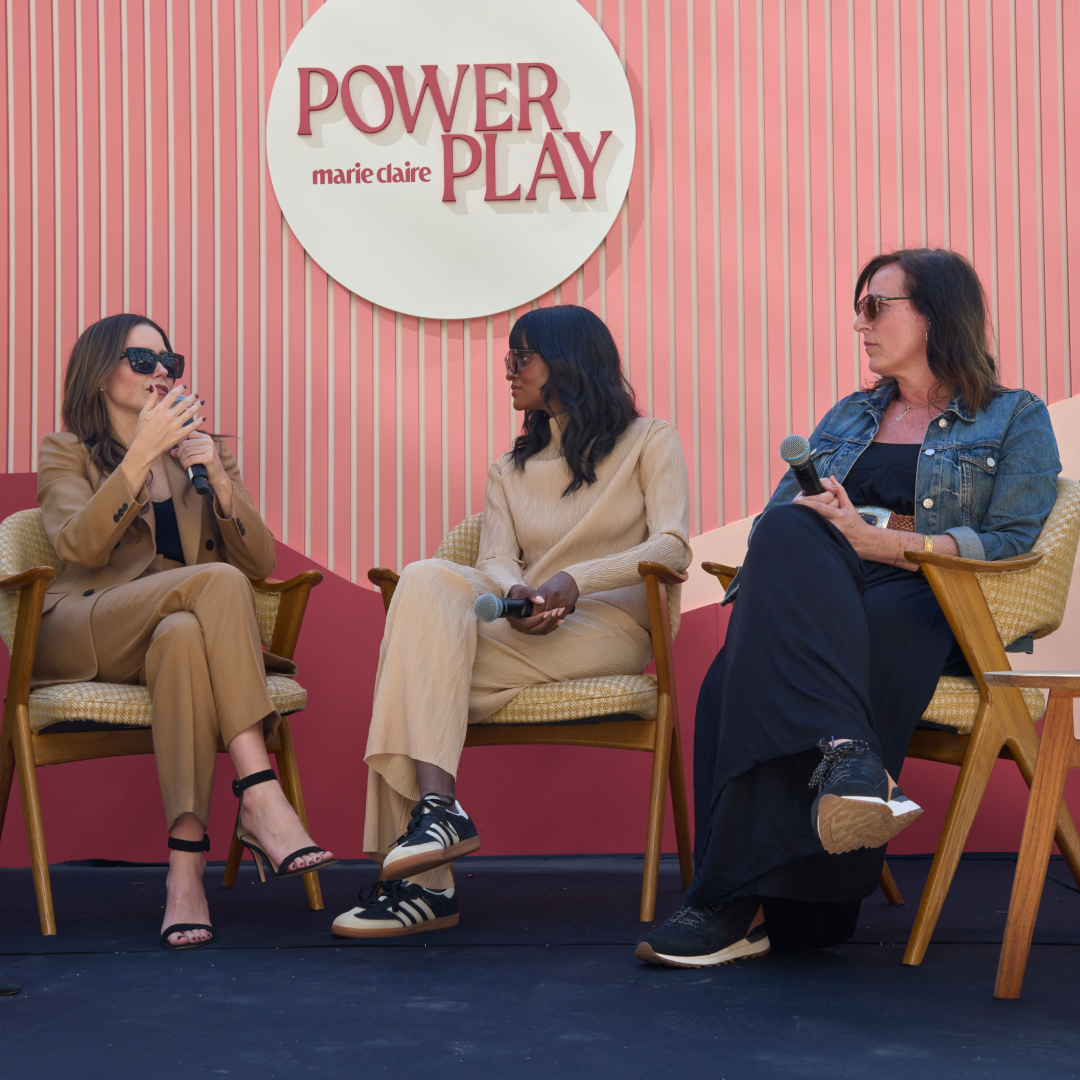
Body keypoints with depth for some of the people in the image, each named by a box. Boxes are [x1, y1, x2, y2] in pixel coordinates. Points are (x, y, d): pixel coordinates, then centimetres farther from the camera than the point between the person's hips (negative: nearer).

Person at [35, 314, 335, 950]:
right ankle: (261, 797, -42)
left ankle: (187, 866, -47)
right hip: (83, 636, -2)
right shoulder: (66, 452, 12)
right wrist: (143, 452, -14)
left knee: (184, 636, -38)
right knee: (217, 581, -33)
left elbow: (260, 564, 9)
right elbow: (80, 545, -10)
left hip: (189, 627, 3)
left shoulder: (203, 453, 22)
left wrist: (218, 479, -5)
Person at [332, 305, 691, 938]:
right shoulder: (510, 473, 26)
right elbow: (496, 563, 8)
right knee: (430, 579, -29)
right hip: (527, 630, 4)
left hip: (610, 631, -4)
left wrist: (574, 580, -21)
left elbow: (671, 547, -5)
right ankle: (436, 809, -37)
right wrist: (516, 594, -18)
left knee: (423, 657, -27)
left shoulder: (650, 442, 12)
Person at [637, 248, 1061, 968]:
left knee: (759, 667, -35)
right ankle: (847, 753, -48)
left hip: (935, 607, -5)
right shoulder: (848, 418, 31)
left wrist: (881, 542, -14)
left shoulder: (1016, 418, 13)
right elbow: (777, 515, 19)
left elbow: (1011, 542, -3)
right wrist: (820, 527, -6)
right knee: (789, 534, -34)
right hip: (820, 593, 5)